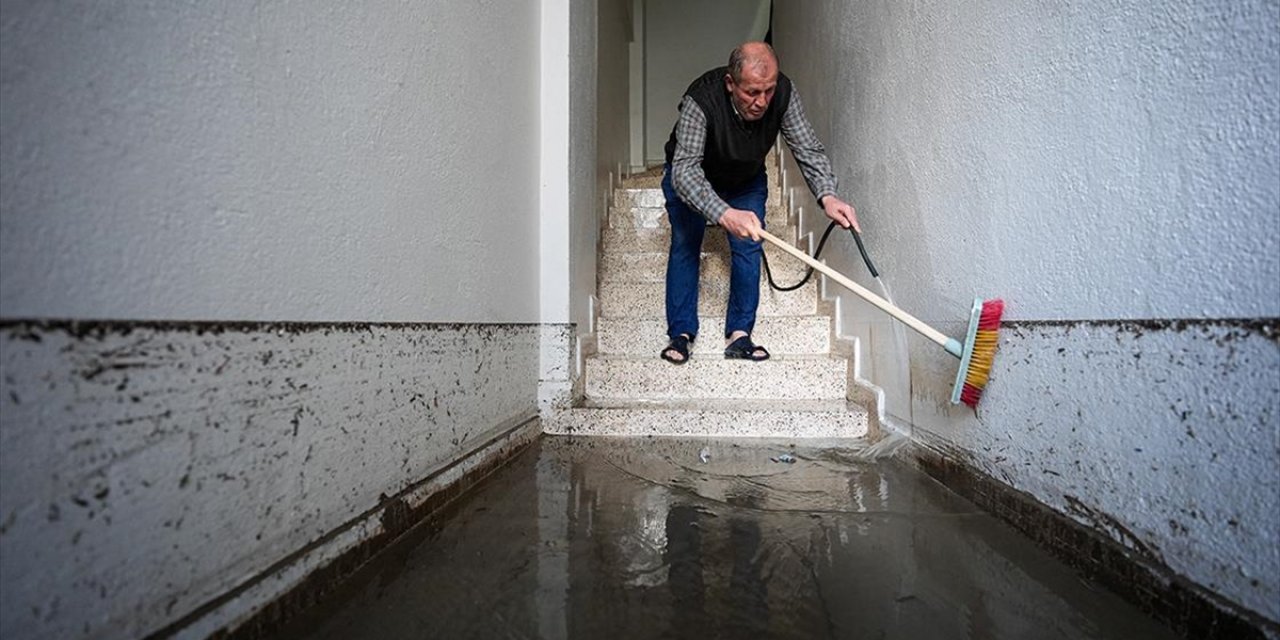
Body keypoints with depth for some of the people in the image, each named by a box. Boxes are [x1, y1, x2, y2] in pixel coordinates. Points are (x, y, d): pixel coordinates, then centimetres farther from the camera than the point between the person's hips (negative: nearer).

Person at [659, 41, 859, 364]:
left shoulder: (784, 94, -29)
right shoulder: (701, 101, -40)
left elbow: (808, 149, -27)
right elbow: (685, 169, -47)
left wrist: (827, 195, -47)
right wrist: (724, 214, -63)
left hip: (746, 180, 3)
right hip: (692, 178, -3)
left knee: (748, 248, -6)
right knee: (684, 247, -7)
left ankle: (739, 335, 0)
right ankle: (681, 333, 1)